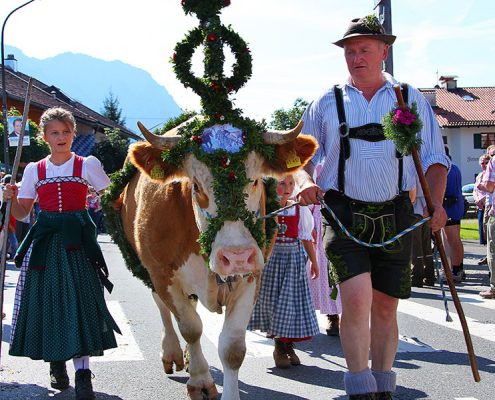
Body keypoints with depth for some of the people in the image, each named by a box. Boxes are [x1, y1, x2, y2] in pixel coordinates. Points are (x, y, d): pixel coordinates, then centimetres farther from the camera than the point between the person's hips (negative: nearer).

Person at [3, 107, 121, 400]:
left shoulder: (88, 165, 3)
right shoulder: (34, 170, 10)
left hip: (77, 241, -3)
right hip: (45, 241, 3)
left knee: (80, 299, -10)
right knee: (48, 299, 3)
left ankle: (82, 370, -9)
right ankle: (57, 363, 21)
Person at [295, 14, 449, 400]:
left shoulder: (411, 99, 9)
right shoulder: (327, 103, 8)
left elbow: (434, 158, 8)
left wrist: (436, 202, -8)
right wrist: (306, 182, -11)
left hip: (395, 216, 1)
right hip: (344, 213, -1)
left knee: (385, 306, 8)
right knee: (356, 297, -17)